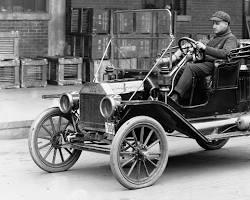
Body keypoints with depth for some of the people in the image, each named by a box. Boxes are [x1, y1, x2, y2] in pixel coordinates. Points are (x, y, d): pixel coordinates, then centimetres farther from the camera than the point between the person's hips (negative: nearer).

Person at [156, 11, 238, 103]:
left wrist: (205, 47, -24)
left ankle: (175, 97, -38)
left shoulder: (231, 38, -3)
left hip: (214, 65, -10)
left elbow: (225, 53, -23)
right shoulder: (215, 38, 28)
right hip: (204, 62, 10)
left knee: (190, 67, -31)